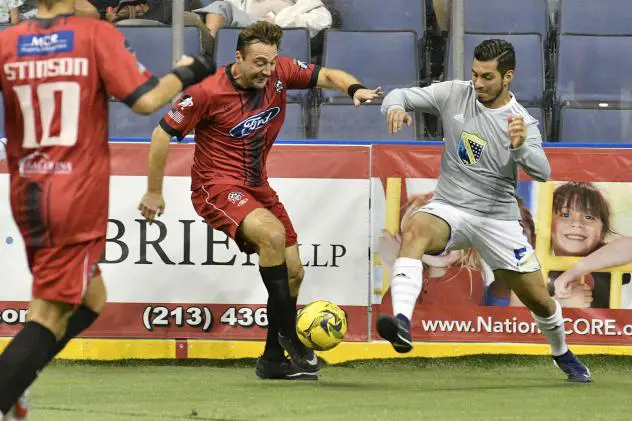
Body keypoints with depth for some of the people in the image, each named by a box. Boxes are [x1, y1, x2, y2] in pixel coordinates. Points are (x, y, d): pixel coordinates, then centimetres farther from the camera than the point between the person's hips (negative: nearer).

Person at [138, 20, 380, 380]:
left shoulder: (281, 73, -6)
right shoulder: (208, 93, -18)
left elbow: (327, 76, 0)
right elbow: (163, 134, -10)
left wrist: (354, 88, -24)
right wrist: (154, 192, -5)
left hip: (257, 186, 7)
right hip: (216, 186, -7)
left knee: (293, 272, 5)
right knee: (272, 232, -33)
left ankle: (273, 358, 19)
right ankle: (289, 335, -24)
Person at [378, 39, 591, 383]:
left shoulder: (523, 122, -9)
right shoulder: (454, 94, -4)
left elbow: (541, 172, -23)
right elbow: (400, 96, -2)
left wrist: (520, 146, -44)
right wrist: (396, 107, -27)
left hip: (497, 219, 0)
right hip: (449, 209, 0)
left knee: (540, 300, 6)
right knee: (415, 230, -36)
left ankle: (562, 354, 40)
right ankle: (402, 323, -53)